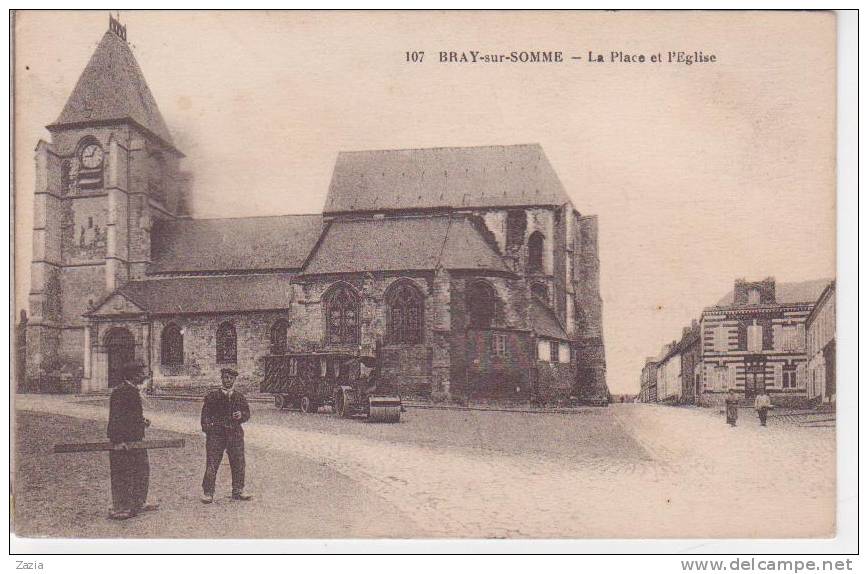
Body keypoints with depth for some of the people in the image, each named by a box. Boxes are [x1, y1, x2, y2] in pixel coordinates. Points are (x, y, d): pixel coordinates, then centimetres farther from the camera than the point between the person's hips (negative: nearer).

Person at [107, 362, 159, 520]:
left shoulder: (134, 391, 14)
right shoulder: (120, 392, -17)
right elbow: (115, 417, -23)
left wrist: (142, 421, 12)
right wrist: (117, 440, -27)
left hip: (135, 440, 10)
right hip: (123, 441, -10)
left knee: (143, 470, 16)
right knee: (122, 475, -2)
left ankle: (138, 504, 28)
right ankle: (118, 510, 6)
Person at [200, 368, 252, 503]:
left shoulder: (240, 397, 12)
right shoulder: (212, 396, 3)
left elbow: (247, 413, 16)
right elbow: (205, 413, 1)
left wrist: (242, 415, -6)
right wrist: (207, 426, -14)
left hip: (235, 433, 3)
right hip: (216, 433, -3)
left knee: (238, 463, 6)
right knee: (212, 463, -3)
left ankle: (238, 491, 18)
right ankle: (207, 493, 4)